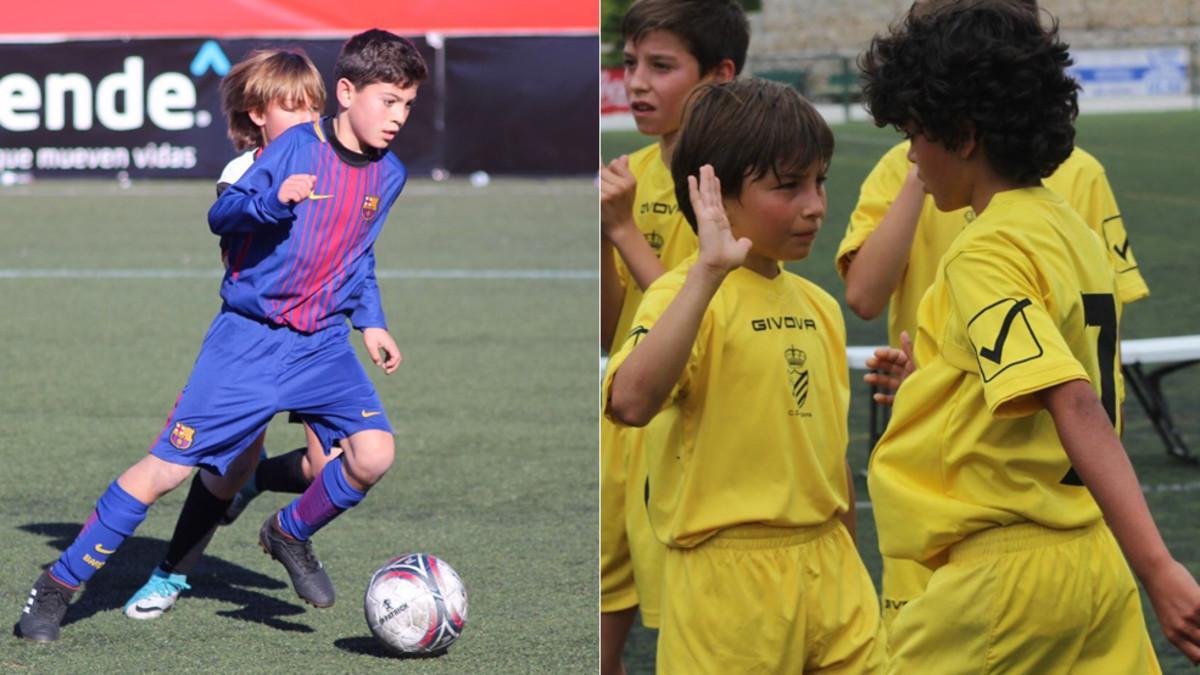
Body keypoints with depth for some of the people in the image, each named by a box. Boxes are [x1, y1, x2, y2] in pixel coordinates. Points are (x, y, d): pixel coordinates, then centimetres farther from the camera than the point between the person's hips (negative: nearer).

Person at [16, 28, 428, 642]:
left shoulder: (388, 175, 6)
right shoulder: (298, 147, -11)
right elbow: (221, 214, -11)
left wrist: (370, 321, 13)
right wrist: (273, 199, -29)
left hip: (321, 344, 5)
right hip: (248, 338, -5)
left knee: (374, 452, -16)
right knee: (169, 465, -6)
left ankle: (290, 534, 13)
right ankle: (61, 582, 8)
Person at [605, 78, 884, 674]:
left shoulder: (819, 307, 11)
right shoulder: (687, 295, -11)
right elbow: (630, 401, -31)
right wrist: (709, 272, -32)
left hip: (827, 568, 6)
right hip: (731, 578, -6)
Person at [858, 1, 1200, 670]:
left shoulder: (985, 255, -16)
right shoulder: (1075, 232, 11)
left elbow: (1078, 409, -26)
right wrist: (934, 381, 26)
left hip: (1004, 570, -8)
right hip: (1096, 567, 8)